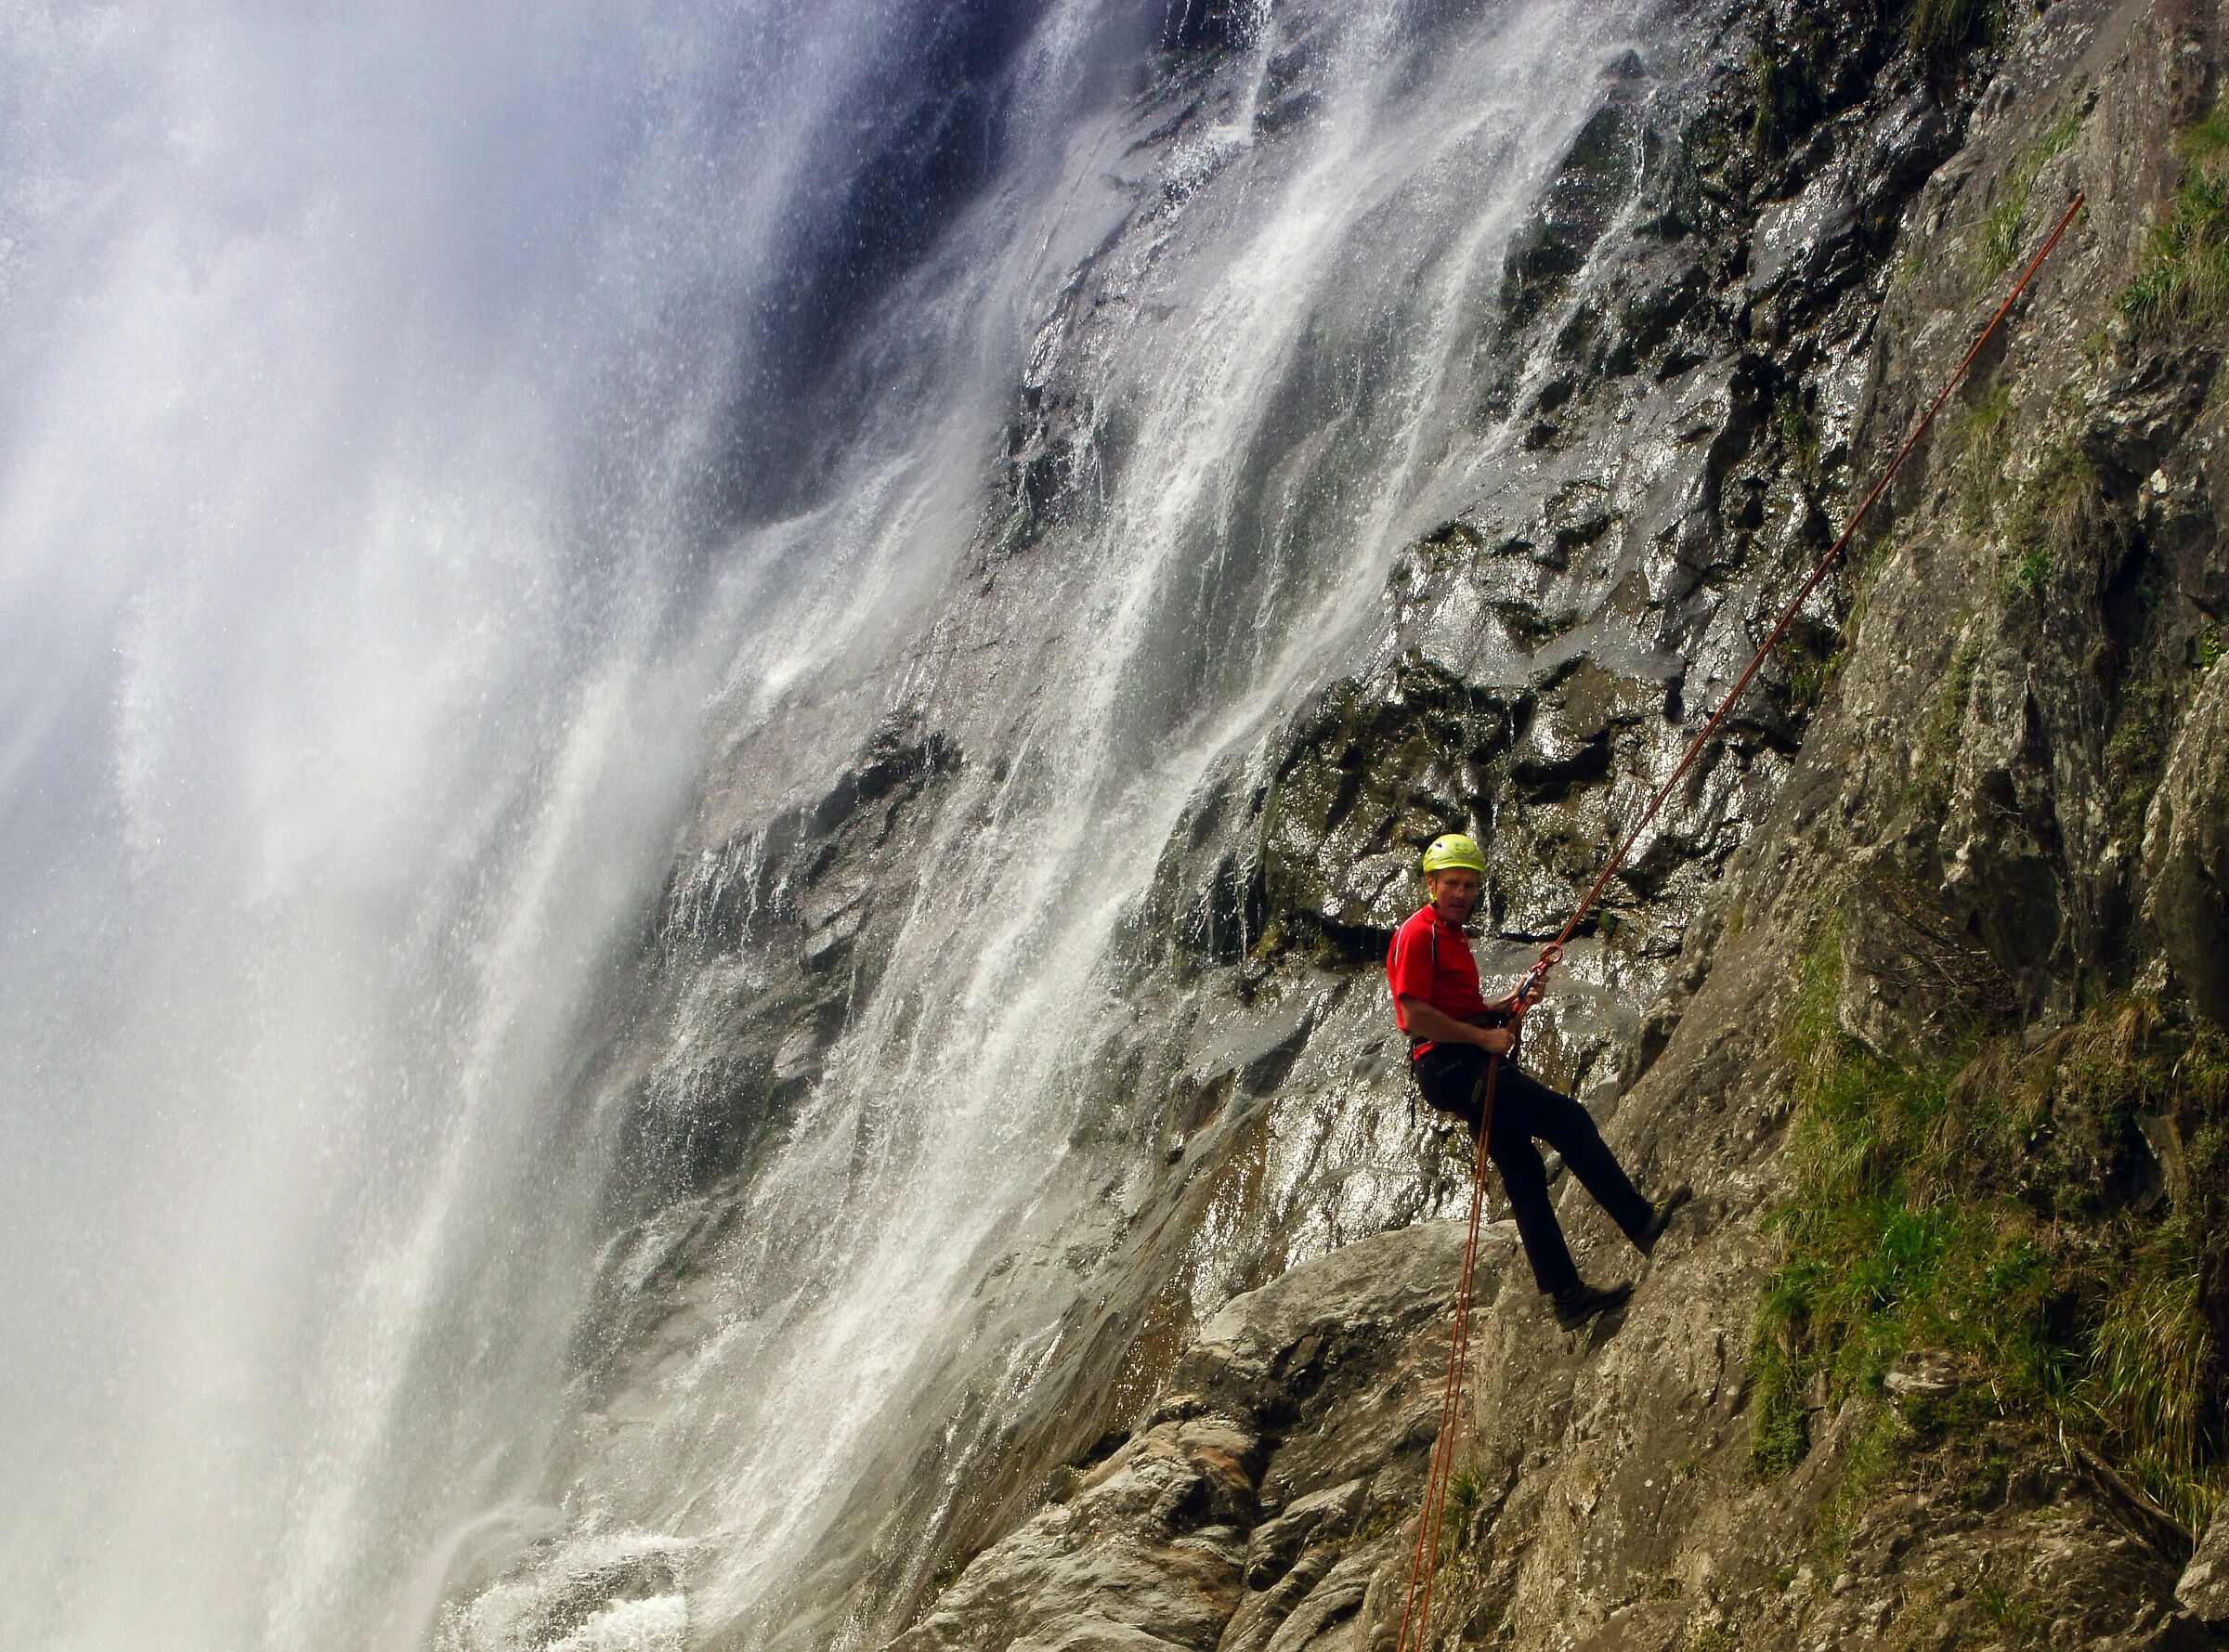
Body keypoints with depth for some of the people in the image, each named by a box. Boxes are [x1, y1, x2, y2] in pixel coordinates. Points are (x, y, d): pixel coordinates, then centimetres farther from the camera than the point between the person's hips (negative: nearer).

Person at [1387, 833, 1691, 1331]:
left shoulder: (1452, 936, 23)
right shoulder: (1418, 934, -8)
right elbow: (1416, 1016, -18)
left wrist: (1512, 1001, 8)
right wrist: (1484, 1037, -15)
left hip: (1469, 1067, 10)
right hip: (1448, 1066, -10)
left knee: (1524, 1173, 6)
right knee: (1568, 1118, -13)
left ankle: (1566, 1294, 6)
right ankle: (1641, 1222, -11)